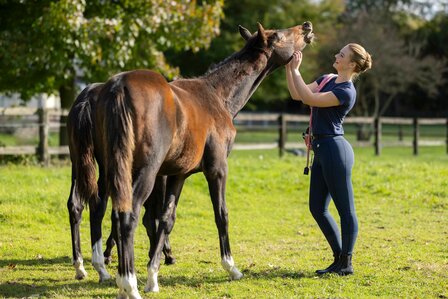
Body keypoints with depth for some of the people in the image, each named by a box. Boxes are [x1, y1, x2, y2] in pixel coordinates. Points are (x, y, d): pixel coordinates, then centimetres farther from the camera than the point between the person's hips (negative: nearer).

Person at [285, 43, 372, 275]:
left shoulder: (346, 92, -15)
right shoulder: (327, 80, 13)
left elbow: (309, 99, -21)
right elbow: (297, 94, 11)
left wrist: (295, 70, -15)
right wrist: (288, 68, 1)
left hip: (334, 149, -10)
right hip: (321, 150, 10)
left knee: (345, 209, -1)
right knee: (317, 208, 12)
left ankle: (346, 263, 6)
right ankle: (339, 258, 21)